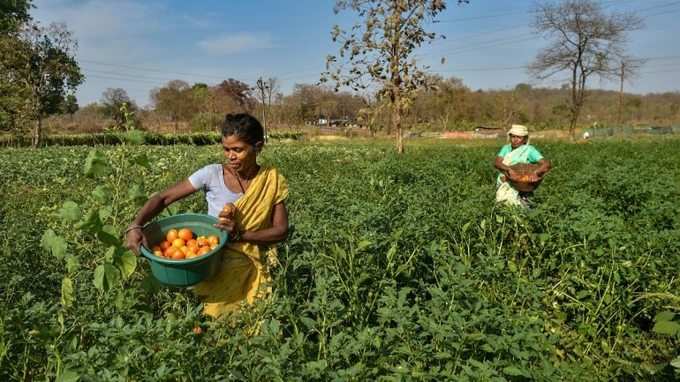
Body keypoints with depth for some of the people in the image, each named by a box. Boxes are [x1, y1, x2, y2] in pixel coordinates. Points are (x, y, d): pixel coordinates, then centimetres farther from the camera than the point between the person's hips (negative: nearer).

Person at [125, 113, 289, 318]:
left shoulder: (271, 181, -6)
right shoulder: (212, 174, -9)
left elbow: (281, 230, -6)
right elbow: (163, 198, -8)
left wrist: (241, 234, -20)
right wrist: (135, 226, -24)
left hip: (249, 269, 1)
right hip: (214, 265, 0)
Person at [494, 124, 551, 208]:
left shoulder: (529, 150, -6)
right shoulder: (506, 148, 4)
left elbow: (546, 164, -16)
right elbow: (496, 162, -12)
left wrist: (535, 173, -36)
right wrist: (509, 169, -32)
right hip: (504, 184, 3)